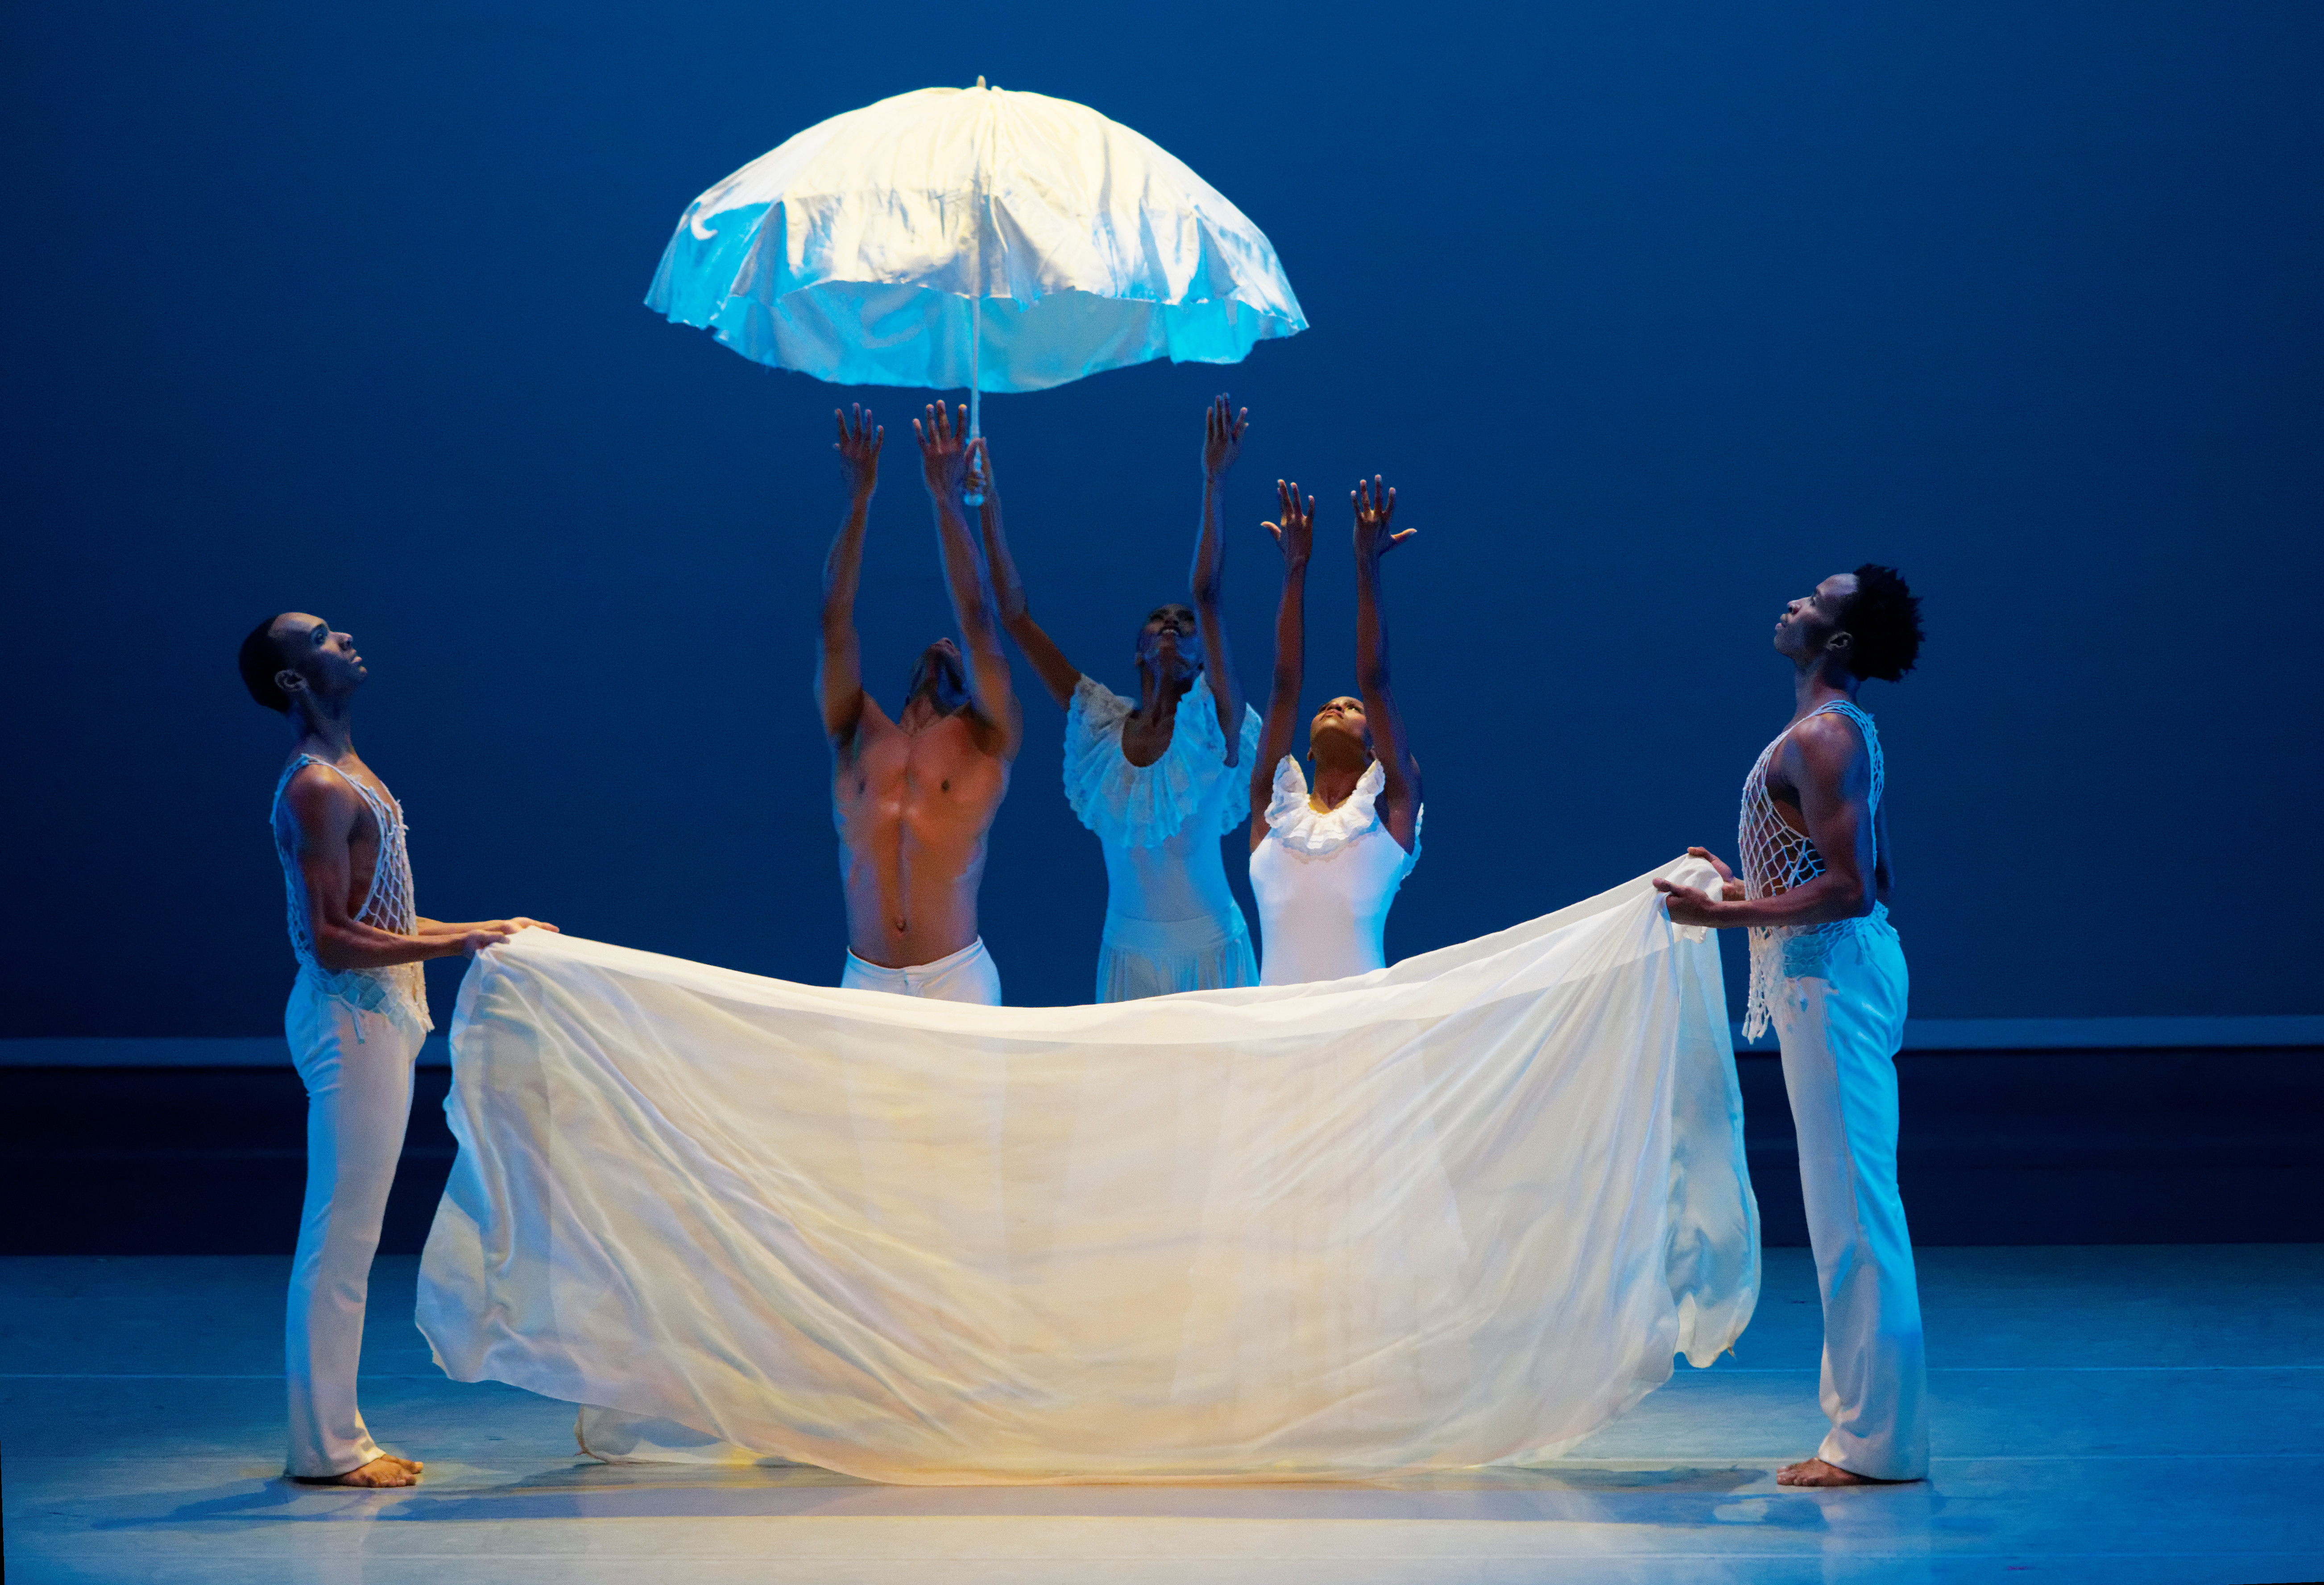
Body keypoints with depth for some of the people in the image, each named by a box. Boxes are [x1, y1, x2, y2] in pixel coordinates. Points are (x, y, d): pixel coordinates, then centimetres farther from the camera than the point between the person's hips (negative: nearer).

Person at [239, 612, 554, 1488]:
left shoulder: (349, 776, 16)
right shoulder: (315, 789, -15)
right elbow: (332, 941, -21)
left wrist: (488, 931, 20)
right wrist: (456, 944, -22)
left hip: (377, 1016, 10)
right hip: (350, 1019, -10)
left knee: (345, 1233, 12)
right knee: (342, 1234, -7)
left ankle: (335, 1433, 16)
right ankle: (324, 1443, -3)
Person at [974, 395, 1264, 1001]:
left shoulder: (1211, 723, -7)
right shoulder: (1104, 724, 0)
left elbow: (1209, 596, -17)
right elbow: (1017, 616, -1)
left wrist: (1215, 483, -26)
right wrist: (989, 505, -6)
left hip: (1209, 951, -3)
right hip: (1127, 952, 3)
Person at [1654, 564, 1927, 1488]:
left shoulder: (1818, 737, -16)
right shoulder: (1843, 732, 15)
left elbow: (1849, 889, -23)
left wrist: (1728, 916, -20)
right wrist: (1740, 887, 21)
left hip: (1830, 977, -11)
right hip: (1844, 968, 11)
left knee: (1849, 1207, -7)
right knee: (1855, 1205, 13)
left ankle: (1877, 1440, -5)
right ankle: (1869, 1424, 18)